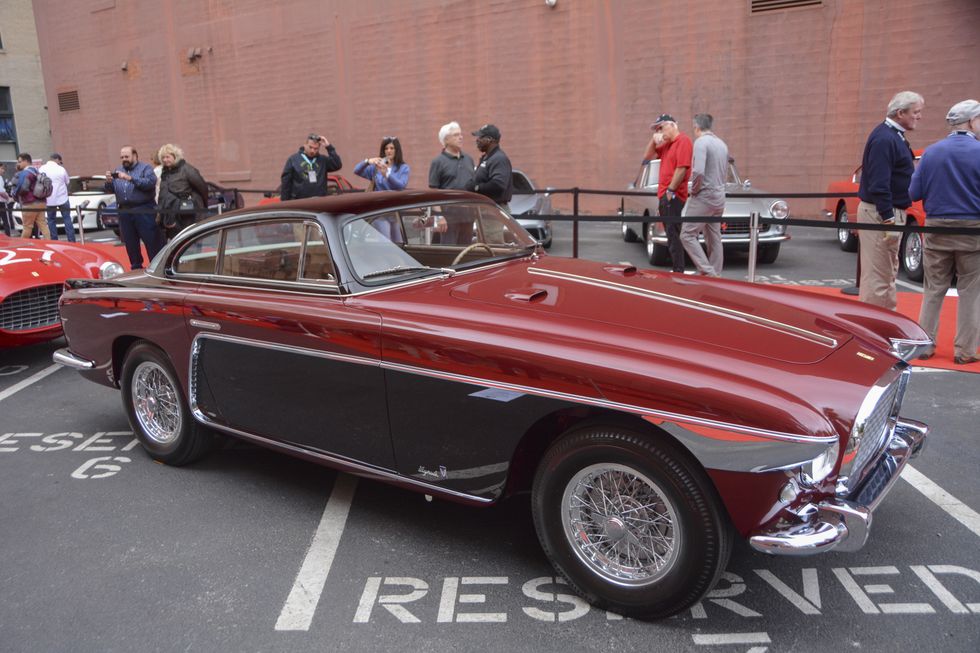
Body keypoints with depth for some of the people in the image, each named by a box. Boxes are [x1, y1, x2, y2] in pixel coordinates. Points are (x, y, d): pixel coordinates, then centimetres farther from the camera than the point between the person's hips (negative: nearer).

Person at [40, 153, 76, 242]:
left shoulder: (42, 169, -3)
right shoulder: (61, 169, -8)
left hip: (49, 200, 1)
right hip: (62, 198, -1)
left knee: (51, 220, 10)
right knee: (67, 219, 5)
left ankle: (54, 241, 8)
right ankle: (71, 240, 2)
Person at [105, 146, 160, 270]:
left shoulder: (145, 168, 1)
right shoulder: (118, 171, 18)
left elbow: (151, 183, -17)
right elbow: (109, 190, 15)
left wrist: (130, 178, -22)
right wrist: (108, 181, -8)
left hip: (144, 211, -6)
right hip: (125, 213, 6)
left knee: (152, 243, -6)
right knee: (130, 244, 12)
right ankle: (136, 268, 22)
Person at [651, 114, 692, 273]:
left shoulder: (683, 140, -9)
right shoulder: (667, 144, 17)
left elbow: (682, 168, -17)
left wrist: (671, 190, -17)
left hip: (673, 196, -9)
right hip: (664, 196, 9)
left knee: (673, 234, -10)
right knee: (671, 234, 11)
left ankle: (678, 271, -9)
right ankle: (675, 269, 17)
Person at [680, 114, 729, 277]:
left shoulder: (701, 142, -13)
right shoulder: (722, 144, 14)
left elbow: (698, 171, -25)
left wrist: (694, 190, -10)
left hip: (704, 196, -9)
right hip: (719, 197, 9)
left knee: (687, 235, -6)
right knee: (714, 238, 11)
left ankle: (707, 272, -14)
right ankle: (716, 275, 14)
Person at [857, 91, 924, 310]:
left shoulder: (894, 136, 14)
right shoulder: (884, 139, -18)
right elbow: (878, 184, -25)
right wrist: (888, 219, -26)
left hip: (890, 211, 11)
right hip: (879, 213, -11)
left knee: (889, 272, 18)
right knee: (877, 275, -5)